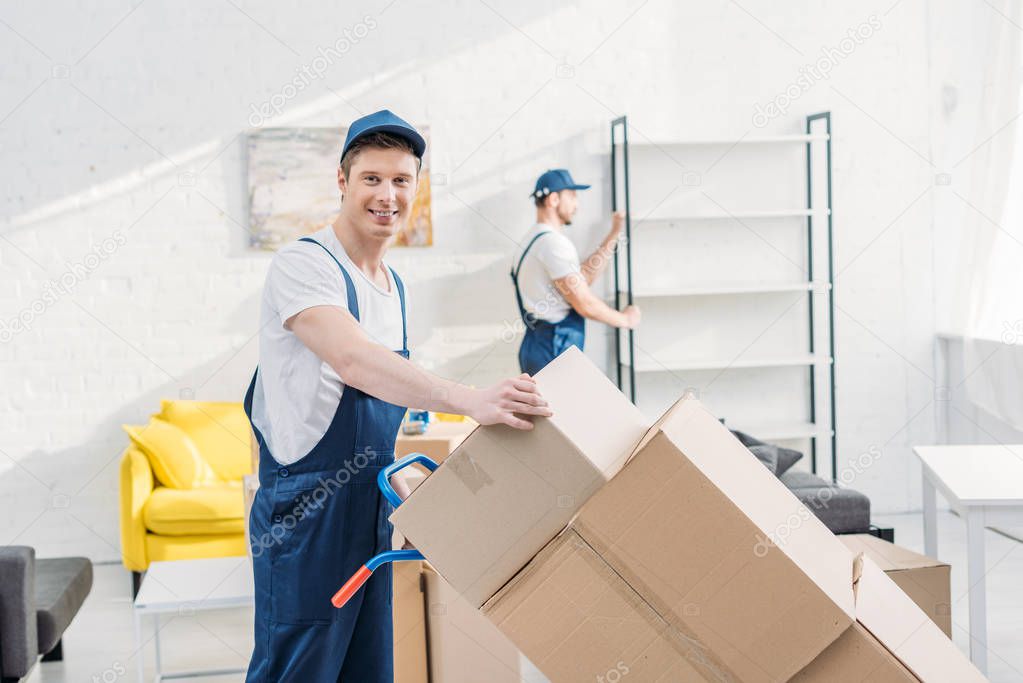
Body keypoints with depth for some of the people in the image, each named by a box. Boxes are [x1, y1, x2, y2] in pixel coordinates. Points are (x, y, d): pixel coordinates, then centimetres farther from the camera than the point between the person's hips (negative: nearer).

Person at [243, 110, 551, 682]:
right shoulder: (304, 265, -14)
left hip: (370, 509, 8)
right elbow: (352, 358, -33)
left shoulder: (395, 286, 12)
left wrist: (397, 485, 14)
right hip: (305, 511, -8)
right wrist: (468, 400, -43)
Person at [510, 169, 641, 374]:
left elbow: (583, 276, 20)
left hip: (535, 348, 11)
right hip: (554, 351, -11)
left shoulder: (534, 240, 18)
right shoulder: (553, 242, -15)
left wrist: (614, 234, 20)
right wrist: (624, 318, 0)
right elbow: (585, 304, -16)